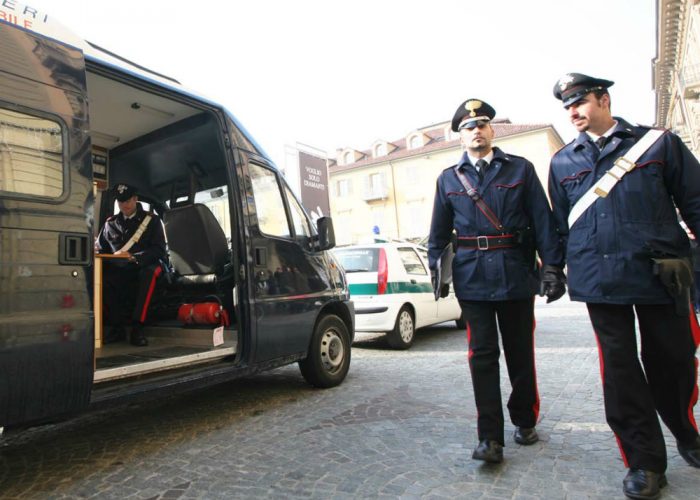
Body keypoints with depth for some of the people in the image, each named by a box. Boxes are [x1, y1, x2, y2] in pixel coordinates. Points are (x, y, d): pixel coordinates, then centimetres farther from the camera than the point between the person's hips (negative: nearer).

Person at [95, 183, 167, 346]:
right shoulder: (111, 223, 15)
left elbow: (159, 250, -7)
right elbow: (100, 249, 14)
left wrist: (134, 257, -22)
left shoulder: (151, 220, 4)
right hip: (120, 271, 3)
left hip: (144, 267, -3)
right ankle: (116, 326, -21)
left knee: (150, 272, -39)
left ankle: (137, 327, -36)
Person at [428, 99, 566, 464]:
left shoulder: (521, 169, 7)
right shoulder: (448, 179, 10)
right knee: (482, 355, 0)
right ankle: (491, 438, 7)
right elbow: (439, 231, 11)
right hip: (472, 278, 0)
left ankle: (525, 420, 34)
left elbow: (543, 220, 2)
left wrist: (553, 266, -5)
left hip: (516, 274, 0)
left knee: (520, 351, 12)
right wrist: (435, 268, 3)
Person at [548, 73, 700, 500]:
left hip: (661, 274, 0)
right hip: (600, 281, 1)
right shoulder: (563, 162, 12)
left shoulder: (659, 143, 7)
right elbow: (561, 224, 16)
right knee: (620, 368, 3)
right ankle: (645, 460, 18)